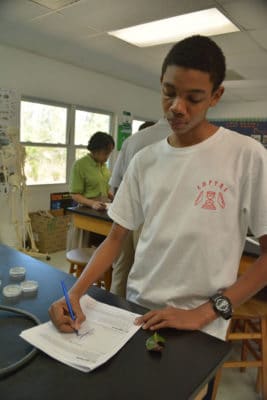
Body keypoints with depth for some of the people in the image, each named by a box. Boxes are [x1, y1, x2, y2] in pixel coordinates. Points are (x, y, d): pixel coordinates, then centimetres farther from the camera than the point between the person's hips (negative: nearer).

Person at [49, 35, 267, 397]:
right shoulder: (144, 160, -1)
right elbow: (116, 239, 2)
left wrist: (203, 312, -15)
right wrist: (75, 293, -12)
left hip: (198, 331, -3)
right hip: (135, 312, 4)